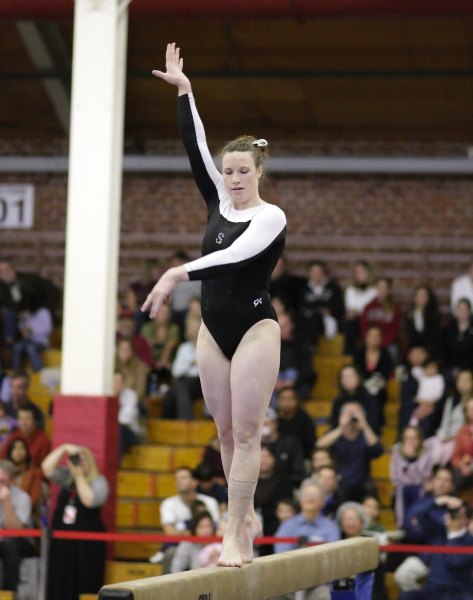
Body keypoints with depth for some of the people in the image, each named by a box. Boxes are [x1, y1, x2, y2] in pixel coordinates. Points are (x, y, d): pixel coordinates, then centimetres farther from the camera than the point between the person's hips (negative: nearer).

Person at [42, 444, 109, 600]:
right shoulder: (66, 477, 11)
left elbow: (89, 501, -20)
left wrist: (79, 476, -15)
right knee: (60, 586, 2)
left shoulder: (99, 482, -3)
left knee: (85, 586, -6)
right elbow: (47, 468, -2)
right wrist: (63, 449, -9)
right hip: (62, 541, 5)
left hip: (86, 544, -5)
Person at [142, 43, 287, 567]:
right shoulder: (218, 201, 7)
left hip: (255, 330, -6)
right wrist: (183, 91, -4)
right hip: (213, 331, 6)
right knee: (225, 431, 10)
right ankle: (245, 515, 24)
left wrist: (178, 274, -37)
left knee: (245, 432, -5)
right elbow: (195, 148, 1)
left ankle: (235, 535, -6)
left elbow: (234, 257, -27)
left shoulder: (270, 217, -10)